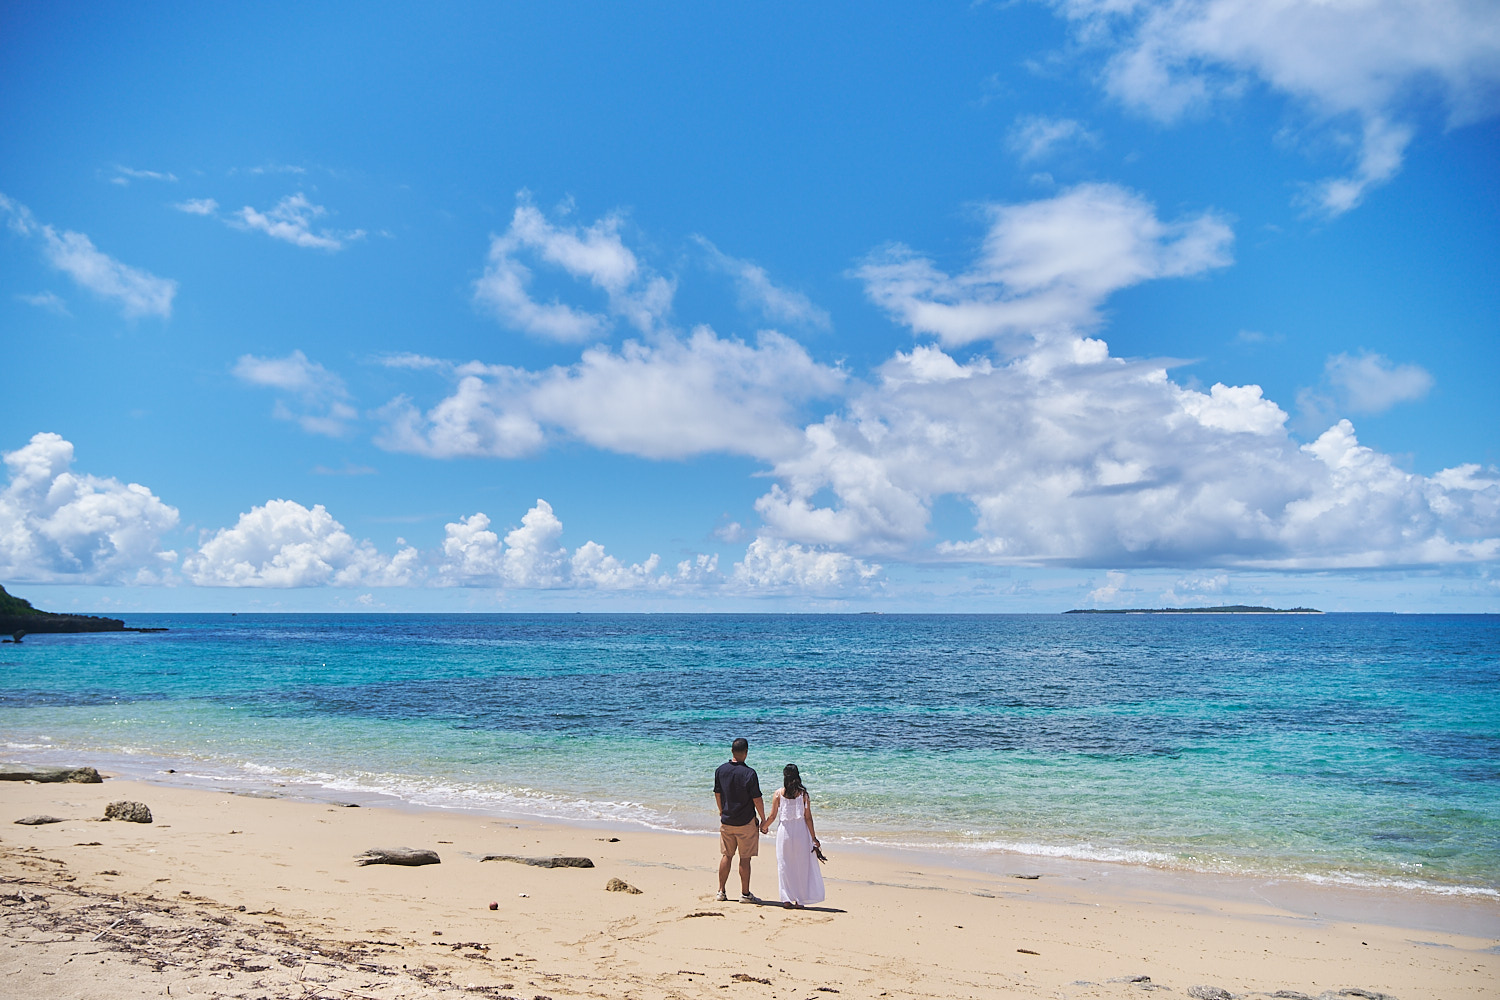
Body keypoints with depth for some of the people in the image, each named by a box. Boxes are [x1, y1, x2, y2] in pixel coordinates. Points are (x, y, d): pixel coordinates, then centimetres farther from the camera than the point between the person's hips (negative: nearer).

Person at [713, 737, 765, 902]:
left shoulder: (721, 770, -1)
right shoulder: (749, 773, -16)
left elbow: (717, 794, 9)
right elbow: (757, 799, -13)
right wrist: (763, 819, -1)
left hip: (726, 820, 5)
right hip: (746, 822, -5)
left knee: (726, 856, 14)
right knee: (745, 858, 4)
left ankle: (721, 892, 18)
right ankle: (745, 893, 9)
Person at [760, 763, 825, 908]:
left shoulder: (778, 793, -2)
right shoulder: (803, 793, -3)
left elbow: (772, 816, 1)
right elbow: (808, 817, -3)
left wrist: (763, 827, 20)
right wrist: (814, 838, 2)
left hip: (784, 830, 0)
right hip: (801, 831, 0)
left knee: (784, 865, 9)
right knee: (801, 866, 10)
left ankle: (786, 899, 8)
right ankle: (800, 900, 14)